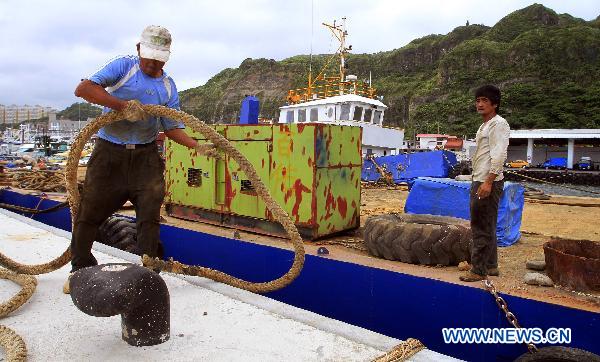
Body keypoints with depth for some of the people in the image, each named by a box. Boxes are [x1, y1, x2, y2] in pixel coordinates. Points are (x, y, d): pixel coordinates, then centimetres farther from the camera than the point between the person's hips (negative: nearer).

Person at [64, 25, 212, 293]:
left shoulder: (168, 87, 7)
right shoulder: (123, 66, -3)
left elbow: (172, 127, 6)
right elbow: (83, 89, -14)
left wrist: (196, 146, -10)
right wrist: (122, 104, -25)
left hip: (145, 155, 2)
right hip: (109, 152, -2)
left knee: (150, 213, 0)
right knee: (89, 210, 5)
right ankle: (81, 268, 25)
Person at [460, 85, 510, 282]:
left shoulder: (498, 124, -10)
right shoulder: (484, 125, 20)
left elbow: (498, 155, -19)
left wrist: (488, 182, -24)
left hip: (489, 182, -10)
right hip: (480, 181, 10)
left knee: (482, 228, -7)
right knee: (485, 227, 15)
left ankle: (478, 270, -1)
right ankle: (491, 266, 25)